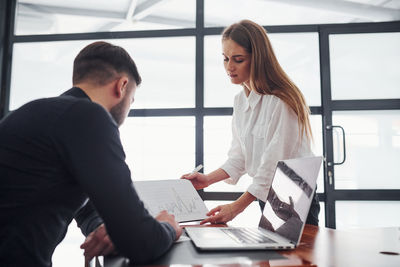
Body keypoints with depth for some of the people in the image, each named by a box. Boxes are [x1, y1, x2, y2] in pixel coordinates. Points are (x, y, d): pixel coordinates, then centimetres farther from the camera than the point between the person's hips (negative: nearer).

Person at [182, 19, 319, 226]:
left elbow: (273, 165, -23)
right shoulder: (240, 100, 4)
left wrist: (237, 206, -24)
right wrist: (208, 179, -4)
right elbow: (240, 157, 6)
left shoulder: (281, 102, -22)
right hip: (267, 198, 7)